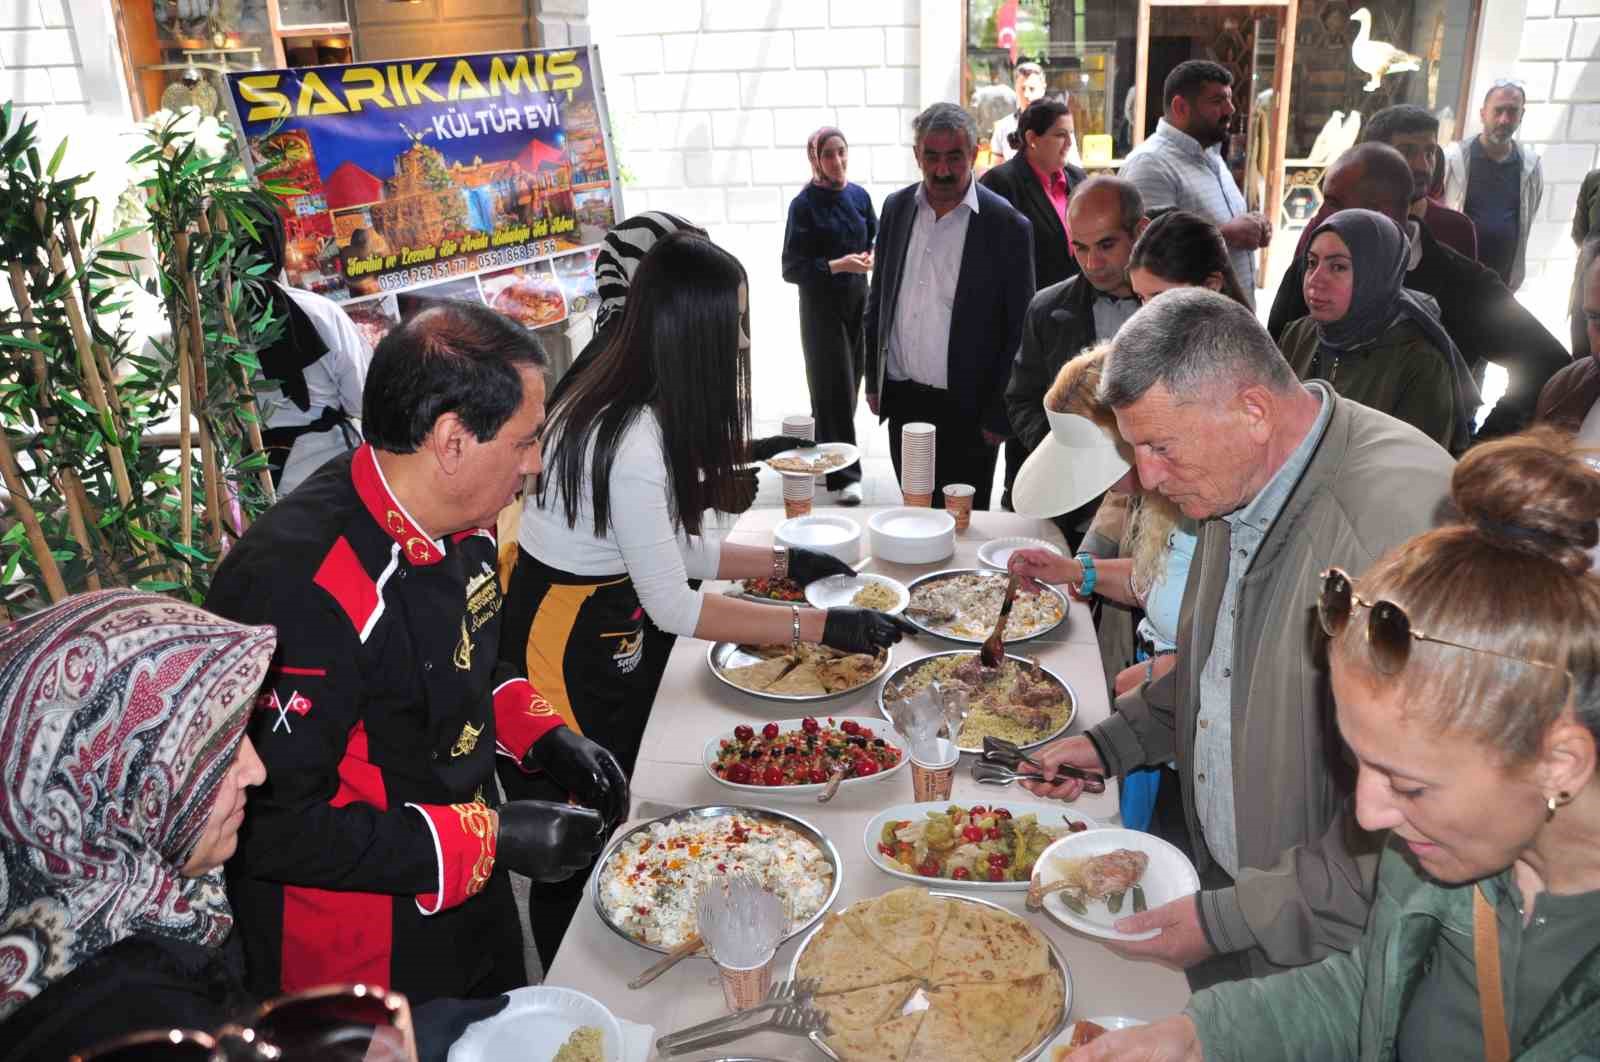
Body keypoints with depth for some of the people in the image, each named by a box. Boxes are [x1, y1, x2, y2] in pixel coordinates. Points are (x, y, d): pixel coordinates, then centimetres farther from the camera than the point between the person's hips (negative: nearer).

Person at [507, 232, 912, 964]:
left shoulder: (626, 412, 0)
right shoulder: (635, 446, -30)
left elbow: (674, 547, 7)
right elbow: (673, 609, -24)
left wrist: (784, 562, 5)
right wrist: (818, 627, -20)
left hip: (600, 651, 10)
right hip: (562, 662, -10)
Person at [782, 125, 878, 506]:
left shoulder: (859, 196, 5)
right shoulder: (804, 204, -10)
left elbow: (874, 238, 16)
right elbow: (792, 268, -12)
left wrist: (872, 256, -6)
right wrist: (838, 265, -23)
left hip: (857, 299, 5)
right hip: (821, 305, -5)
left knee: (850, 381, 13)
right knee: (834, 385, -6)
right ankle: (843, 475, -2)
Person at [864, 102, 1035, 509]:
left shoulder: (1007, 226, -9)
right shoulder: (896, 208, 5)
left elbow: (1019, 330, -7)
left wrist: (998, 415, -9)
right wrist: (874, 380, 11)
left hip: (966, 409, -4)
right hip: (901, 399, 4)